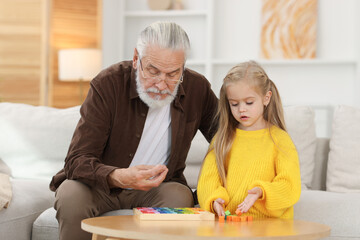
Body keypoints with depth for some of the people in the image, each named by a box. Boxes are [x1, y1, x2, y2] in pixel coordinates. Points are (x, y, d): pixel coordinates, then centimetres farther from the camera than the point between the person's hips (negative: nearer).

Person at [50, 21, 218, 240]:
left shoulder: (197, 88, -10)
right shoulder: (108, 85, -20)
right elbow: (77, 161, -24)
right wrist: (118, 178, -46)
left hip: (158, 188, 2)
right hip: (101, 186, -1)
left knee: (180, 197, -30)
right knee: (71, 195, -32)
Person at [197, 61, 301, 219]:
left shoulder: (279, 139, 6)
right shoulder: (222, 139, 17)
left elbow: (289, 186, -1)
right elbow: (208, 180, 10)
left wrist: (262, 192, -19)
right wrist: (215, 199, -11)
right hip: (226, 221, 3)